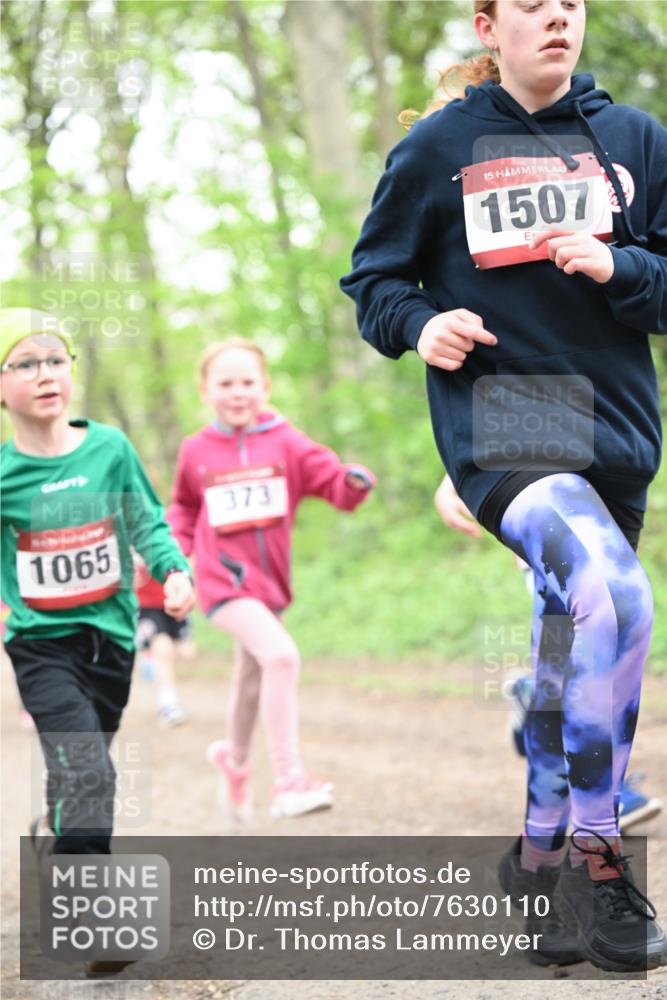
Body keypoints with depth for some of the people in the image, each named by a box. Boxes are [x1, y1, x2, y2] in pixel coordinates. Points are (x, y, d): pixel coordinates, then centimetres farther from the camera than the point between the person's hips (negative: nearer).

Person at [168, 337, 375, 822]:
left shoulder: (285, 443, -2)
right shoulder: (196, 452, 0)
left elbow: (332, 481, -11)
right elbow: (185, 507, 16)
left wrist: (355, 481, -32)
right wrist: (176, 548, 2)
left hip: (270, 580, 4)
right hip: (223, 579, -4)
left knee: (253, 677, 22)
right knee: (280, 655, -26)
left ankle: (235, 760, 51)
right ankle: (289, 780, -25)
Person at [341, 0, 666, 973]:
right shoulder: (438, 146, 3)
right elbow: (374, 277, 10)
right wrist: (419, 324, -11)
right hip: (497, 416, -5)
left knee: (576, 648, 15)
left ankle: (543, 848, 34)